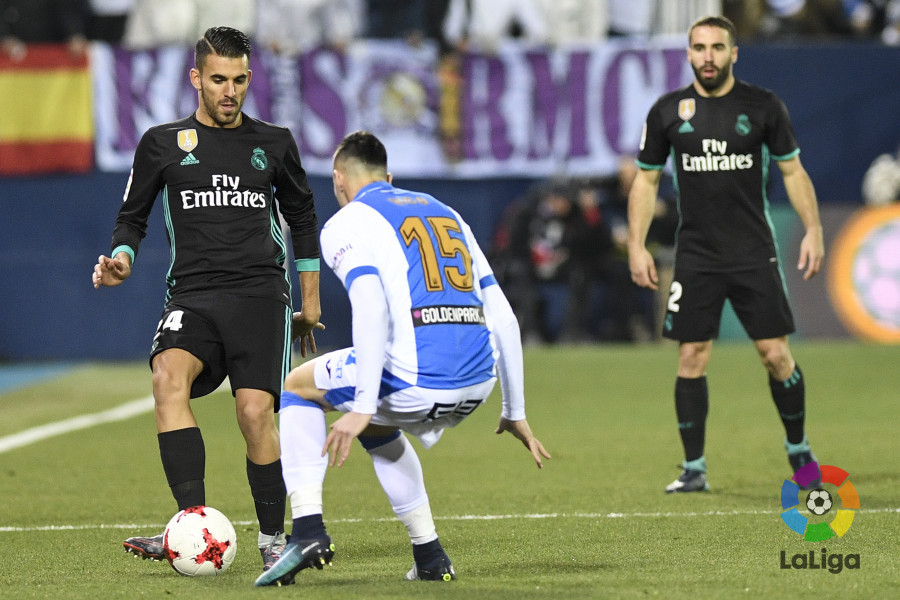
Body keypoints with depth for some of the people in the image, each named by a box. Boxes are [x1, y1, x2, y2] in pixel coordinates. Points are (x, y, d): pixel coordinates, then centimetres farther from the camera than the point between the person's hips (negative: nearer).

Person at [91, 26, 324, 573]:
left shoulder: (274, 144, 13)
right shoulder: (164, 143, 10)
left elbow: (302, 218, 24)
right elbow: (133, 216, 17)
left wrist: (311, 304, 23)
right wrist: (122, 257, -6)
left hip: (261, 292, 0)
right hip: (193, 296, 0)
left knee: (256, 412, -16)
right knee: (169, 376, -30)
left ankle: (273, 538, 2)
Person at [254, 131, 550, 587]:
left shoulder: (344, 225, 6)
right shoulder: (446, 214, 26)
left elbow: (371, 307, -13)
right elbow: (502, 316, 22)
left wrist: (361, 408, -17)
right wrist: (514, 412, 26)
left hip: (415, 379, -6)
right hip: (479, 380, 6)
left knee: (298, 387, 20)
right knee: (375, 428, 35)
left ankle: (308, 529, 5)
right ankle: (430, 558, 26)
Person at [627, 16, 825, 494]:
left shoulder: (764, 107, 0)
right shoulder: (667, 111, 3)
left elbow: (792, 170, 7)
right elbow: (645, 181, 9)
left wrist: (813, 229, -3)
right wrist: (636, 245, 1)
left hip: (755, 254, -1)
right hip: (695, 256, 1)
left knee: (775, 353, -4)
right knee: (691, 358, -3)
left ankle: (797, 447, 17)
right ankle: (694, 468, 5)